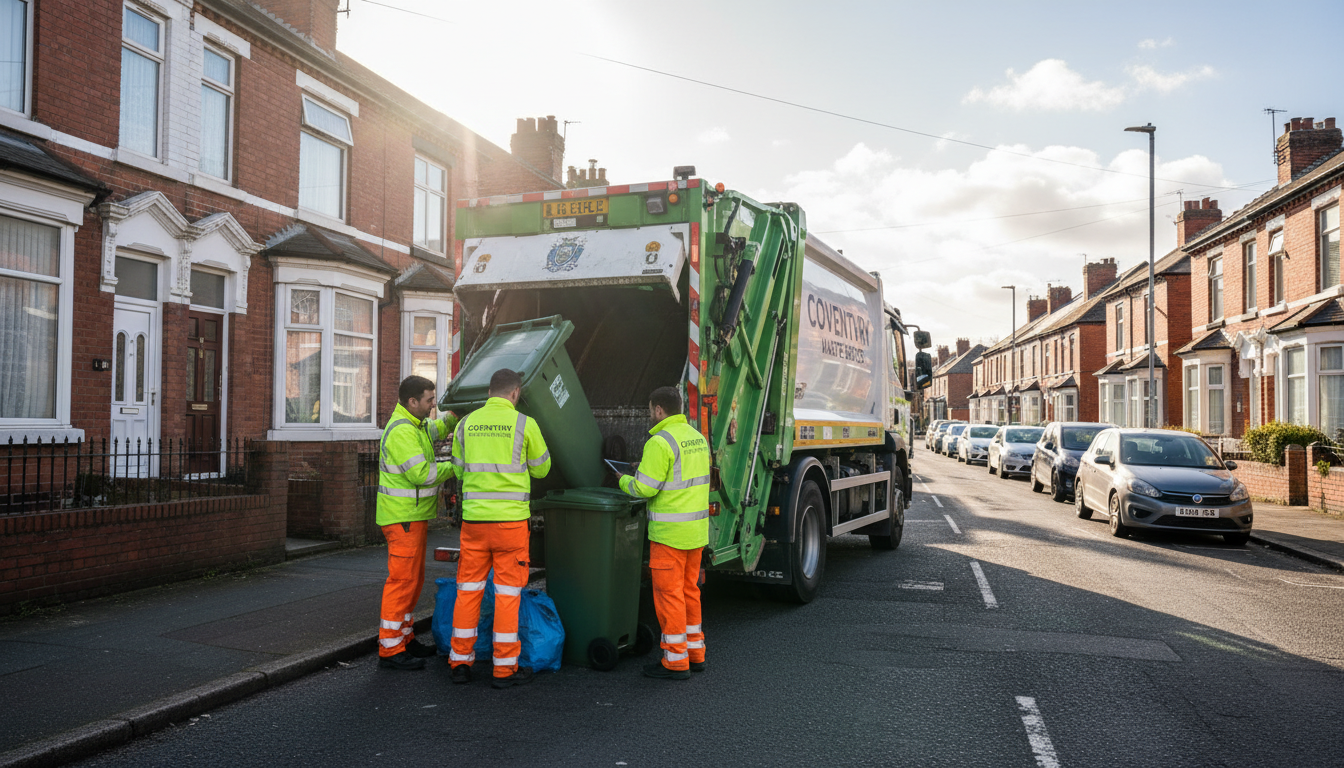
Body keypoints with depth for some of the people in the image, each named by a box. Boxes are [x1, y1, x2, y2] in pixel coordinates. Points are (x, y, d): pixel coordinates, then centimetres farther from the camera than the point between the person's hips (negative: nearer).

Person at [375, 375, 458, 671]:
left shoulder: (415, 425, 14)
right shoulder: (402, 430, -18)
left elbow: (439, 427, 33)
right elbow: (421, 473, -25)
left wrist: (457, 413, 15)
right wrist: (454, 467, -12)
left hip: (413, 516, 11)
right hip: (403, 518, -11)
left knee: (413, 579, 16)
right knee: (402, 580, -7)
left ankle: (404, 638, 27)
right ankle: (390, 650, -2)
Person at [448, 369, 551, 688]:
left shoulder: (465, 424, 6)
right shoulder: (524, 424, -5)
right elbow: (541, 469, 8)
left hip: (473, 518, 4)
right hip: (510, 518, -3)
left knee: (468, 589, 12)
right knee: (508, 592, 3)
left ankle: (460, 661, 19)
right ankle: (505, 668, 9)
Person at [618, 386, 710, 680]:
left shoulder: (660, 442, -16)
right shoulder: (697, 437, 12)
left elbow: (645, 488, -18)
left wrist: (625, 480, 2)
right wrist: (647, 469, 19)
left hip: (670, 532, -9)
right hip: (697, 528, 9)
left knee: (669, 593, 0)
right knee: (689, 590, 17)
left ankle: (675, 661, 6)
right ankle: (695, 653, 25)